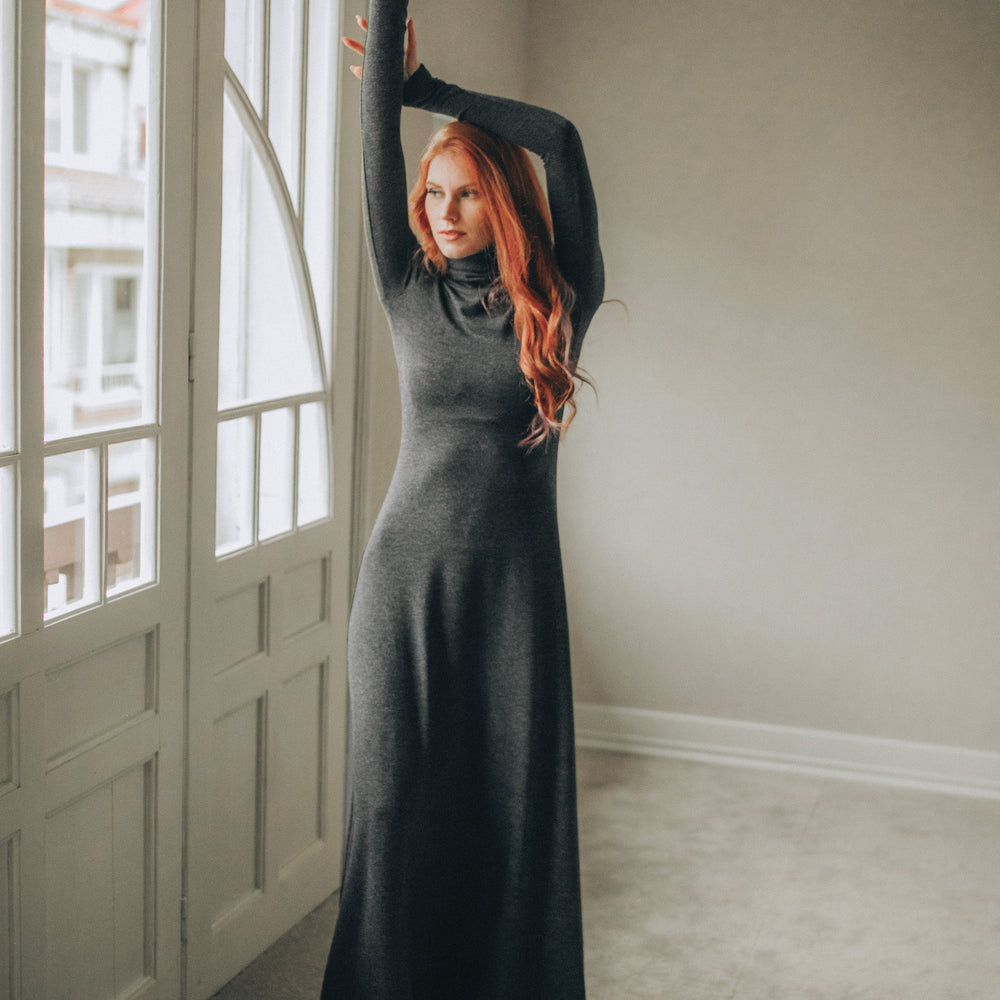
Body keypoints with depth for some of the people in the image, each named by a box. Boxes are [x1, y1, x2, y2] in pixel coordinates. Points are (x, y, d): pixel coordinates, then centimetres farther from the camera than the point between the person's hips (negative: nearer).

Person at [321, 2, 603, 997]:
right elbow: (379, 146, -3)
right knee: (397, 797, 4)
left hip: (515, 580, -1)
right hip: (406, 575, 1)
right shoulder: (412, 292, 4)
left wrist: (428, 87, 1)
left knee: (519, 803, 4)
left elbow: (560, 140, -6)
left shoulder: (558, 303, 1)